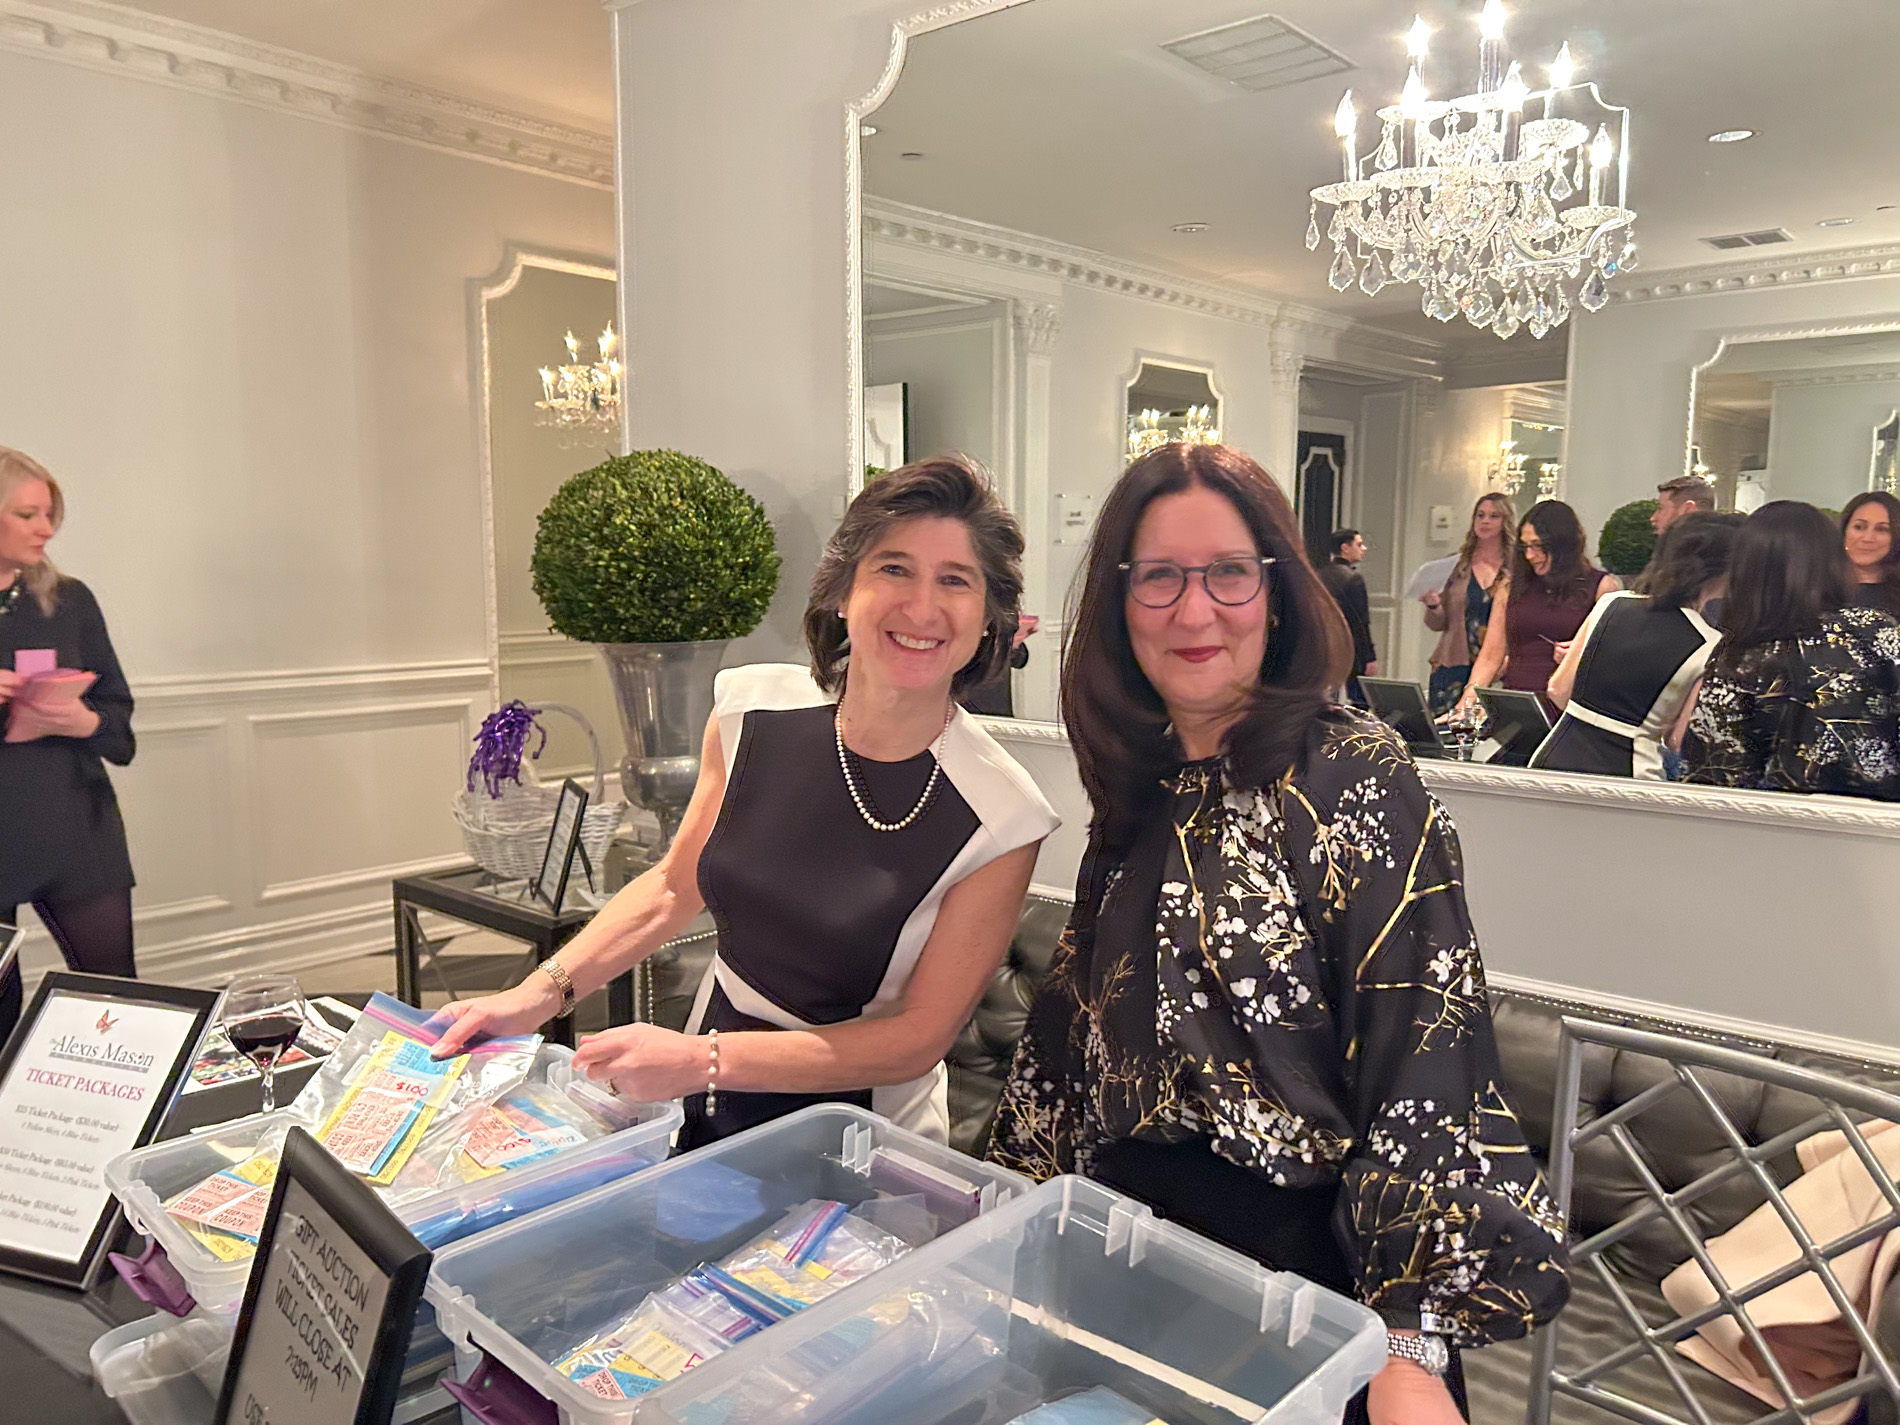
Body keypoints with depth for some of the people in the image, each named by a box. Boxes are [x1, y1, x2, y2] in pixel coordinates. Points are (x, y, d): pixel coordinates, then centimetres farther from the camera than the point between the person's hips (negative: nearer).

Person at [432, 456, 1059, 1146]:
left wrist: (705, 1060, -22)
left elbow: (919, 1036, -14)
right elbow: (675, 886, 7)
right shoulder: (751, 709, -8)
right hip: (705, 1114, 4)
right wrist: (539, 992, -4)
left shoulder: (1001, 818, -20)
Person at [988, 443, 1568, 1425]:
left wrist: (1410, 1345, -25)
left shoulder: (1350, 777, -15)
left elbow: (1426, 1050, -20)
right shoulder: (1138, 787, 3)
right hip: (1128, 1244, 6)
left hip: (1298, 1261, -5)